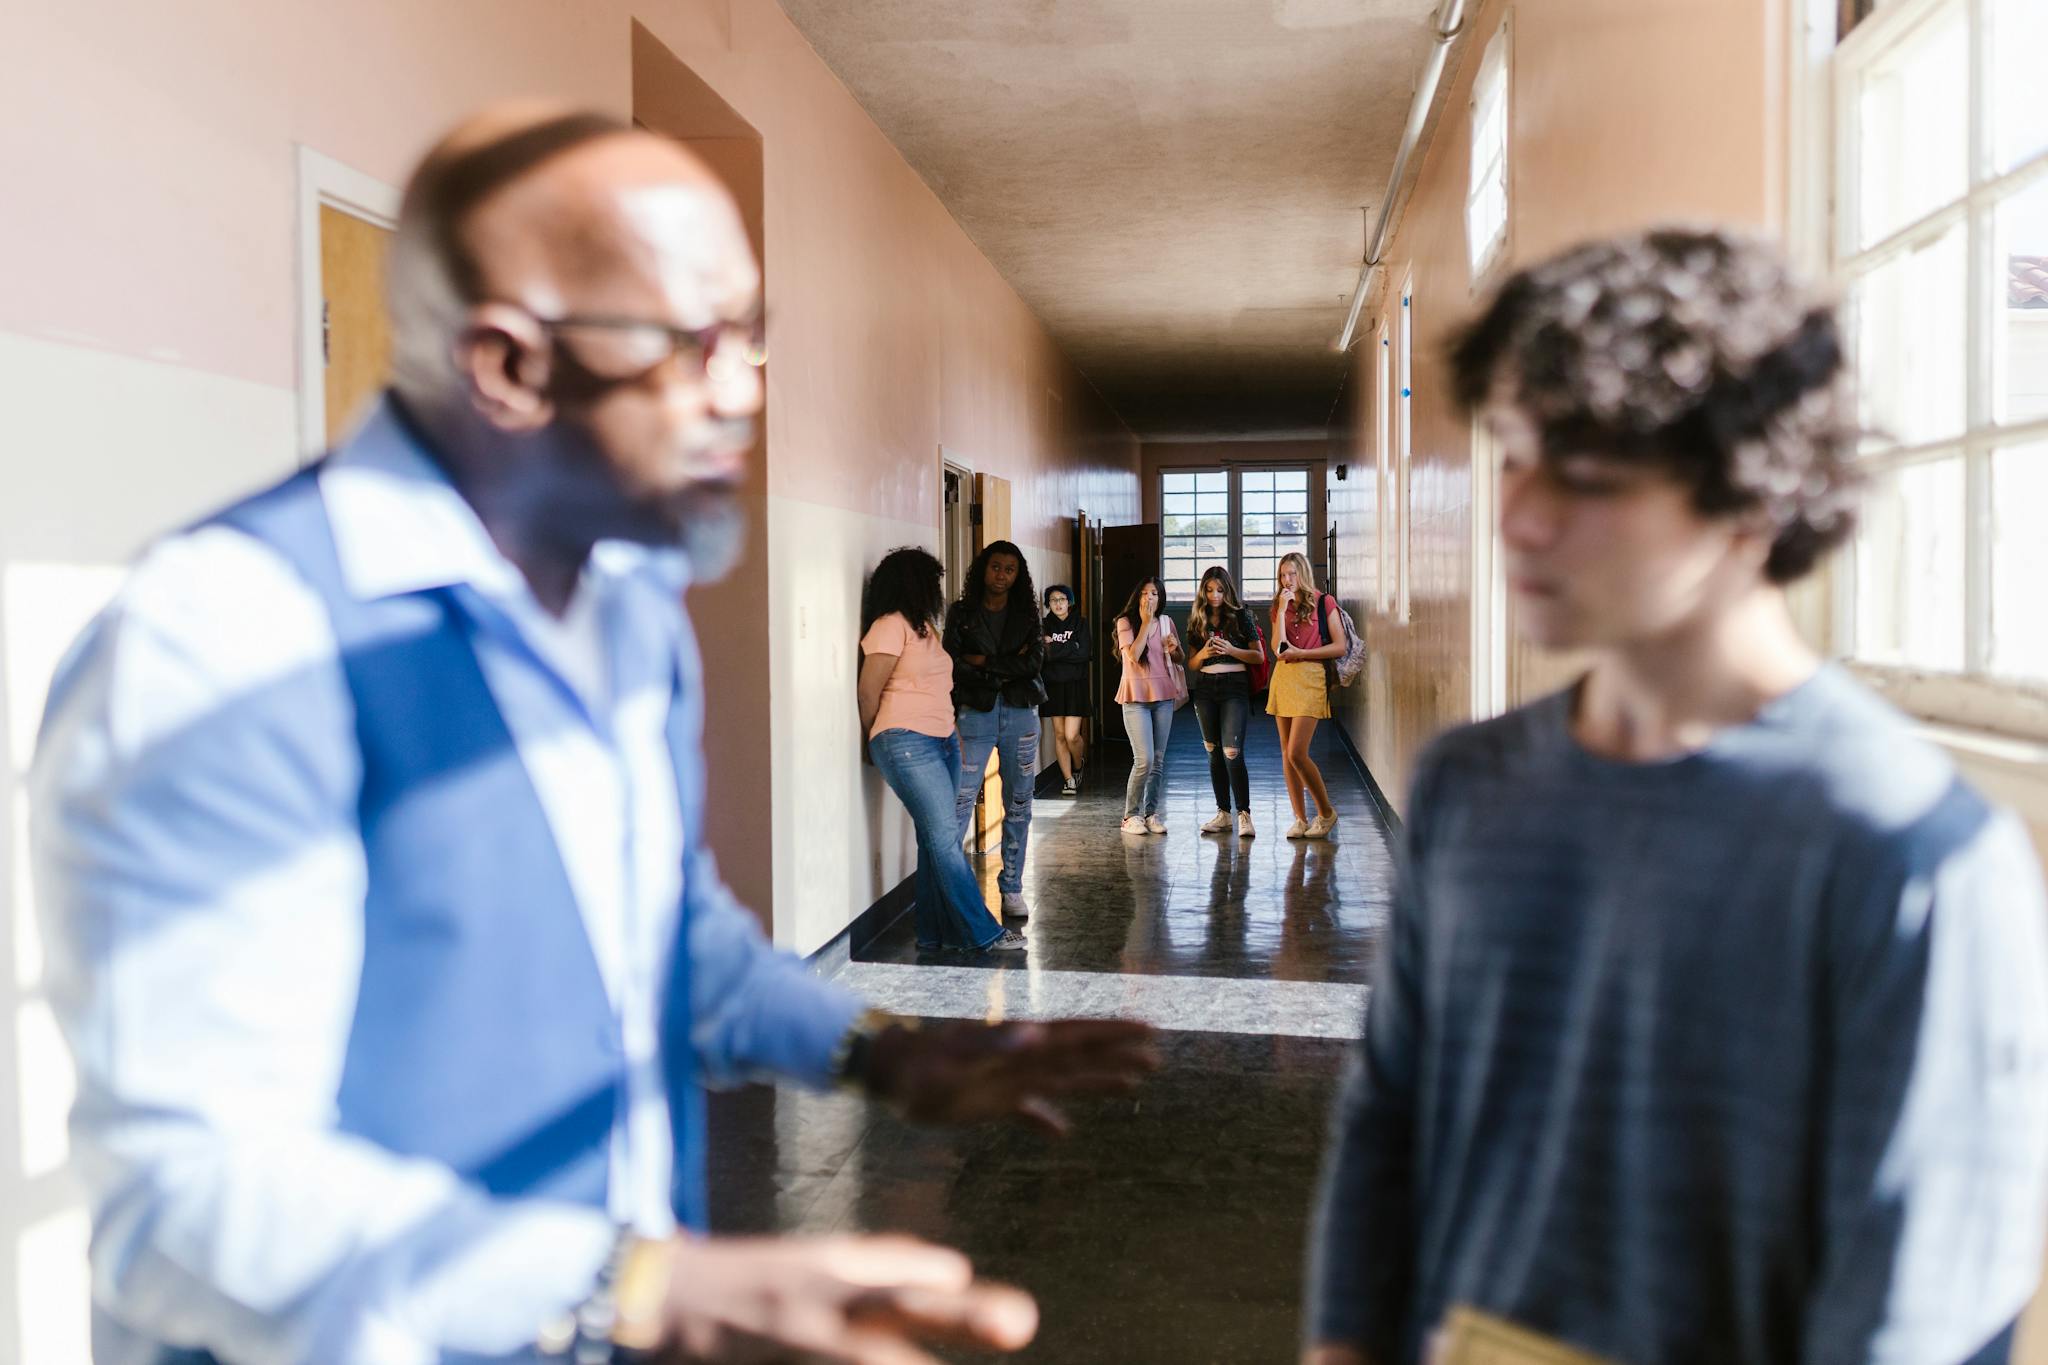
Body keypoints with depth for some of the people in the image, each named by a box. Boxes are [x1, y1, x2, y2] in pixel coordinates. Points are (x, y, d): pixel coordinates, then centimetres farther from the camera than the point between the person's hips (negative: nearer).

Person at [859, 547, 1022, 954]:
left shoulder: (923, 626, 20)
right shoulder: (891, 626, -9)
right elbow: (868, 693, -9)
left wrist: (953, 731, 8)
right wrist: (877, 742, 3)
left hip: (941, 740, 9)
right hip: (907, 743, -9)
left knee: (937, 840, 7)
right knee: (946, 839, -9)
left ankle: (934, 931, 12)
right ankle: (984, 933, -7)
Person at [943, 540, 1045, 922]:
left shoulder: (1026, 614, 10)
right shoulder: (961, 612, 4)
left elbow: (1035, 662, -4)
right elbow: (954, 666, -7)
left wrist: (986, 663, -9)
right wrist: (1009, 667, -8)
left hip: (1021, 714, 3)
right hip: (976, 714, -3)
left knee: (1018, 804, 7)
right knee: (959, 800, -13)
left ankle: (1012, 889, 16)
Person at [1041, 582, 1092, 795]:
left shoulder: (1080, 623, 1)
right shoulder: (1044, 625, 7)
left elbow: (1084, 653, -11)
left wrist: (1054, 647, -11)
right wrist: (1068, 650, -13)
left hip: (1075, 685, -3)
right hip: (1053, 685, 3)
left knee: (1072, 735, -9)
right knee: (1059, 734, 4)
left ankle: (1079, 766, 20)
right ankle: (1069, 780, 14)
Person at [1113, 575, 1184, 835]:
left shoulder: (1166, 622, 9)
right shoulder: (1126, 622, -3)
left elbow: (1180, 659, 17)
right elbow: (1133, 655, -17)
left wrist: (1175, 648, -5)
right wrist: (1146, 623, -14)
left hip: (1164, 696, 5)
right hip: (1136, 697, -4)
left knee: (1159, 760, 5)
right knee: (1144, 760, -13)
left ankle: (1151, 813, 14)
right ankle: (1131, 815, 0)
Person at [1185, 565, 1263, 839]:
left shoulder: (1241, 616, 0)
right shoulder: (1197, 622, 10)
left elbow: (1259, 656, -1)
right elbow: (1191, 664, 12)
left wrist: (1231, 650, -15)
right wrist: (1203, 653, -9)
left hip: (1234, 686, -4)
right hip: (1205, 689, 4)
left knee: (1232, 752, -13)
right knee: (1214, 753, 8)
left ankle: (1244, 814, -8)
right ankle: (1223, 813, 15)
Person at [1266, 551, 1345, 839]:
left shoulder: (1324, 603, 0)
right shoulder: (1280, 606, 13)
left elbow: (1340, 647, -5)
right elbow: (1278, 648, -2)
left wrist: (1300, 653, -10)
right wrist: (1282, 610, -6)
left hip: (1310, 678, -5)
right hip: (1283, 678, 6)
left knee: (1296, 753, -13)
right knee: (1286, 754, 5)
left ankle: (1326, 812, 5)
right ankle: (1300, 819, 12)